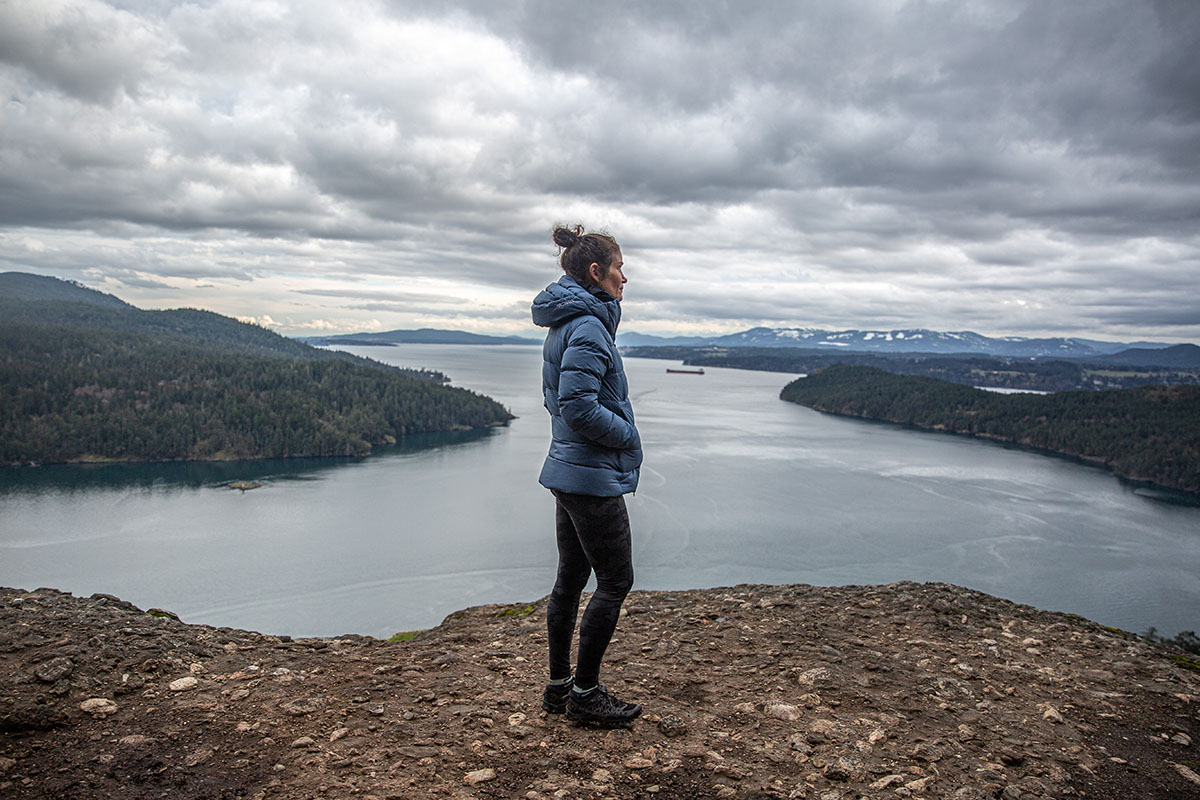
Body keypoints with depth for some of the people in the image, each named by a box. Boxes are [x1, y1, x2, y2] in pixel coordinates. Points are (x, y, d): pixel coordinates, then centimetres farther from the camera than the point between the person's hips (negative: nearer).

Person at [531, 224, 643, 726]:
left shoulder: (566, 324, 14)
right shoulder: (588, 327, -18)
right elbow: (579, 406, -25)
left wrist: (614, 403, 13)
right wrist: (627, 436, -11)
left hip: (568, 470, 10)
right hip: (593, 476, -10)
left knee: (571, 578, 15)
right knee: (615, 580, 0)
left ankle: (559, 685, 25)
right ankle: (584, 693, 10)